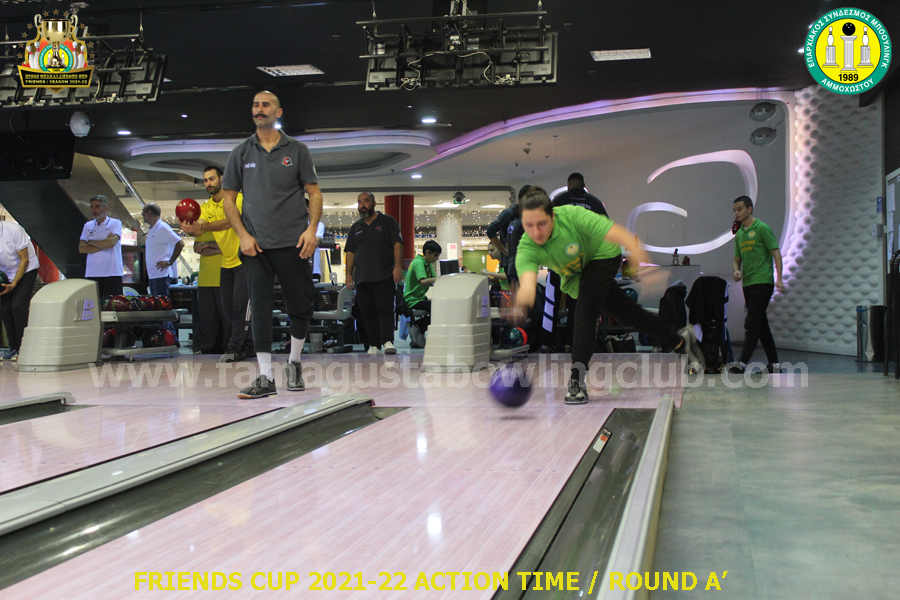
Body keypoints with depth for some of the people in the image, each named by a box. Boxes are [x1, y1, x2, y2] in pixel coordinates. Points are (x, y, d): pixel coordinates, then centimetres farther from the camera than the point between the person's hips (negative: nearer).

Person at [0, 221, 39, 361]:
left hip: (26, 271, -5)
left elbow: (24, 260, -17)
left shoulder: (13, 229, -22)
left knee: (18, 306, -17)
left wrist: (14, 284, -23)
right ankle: (14, 348, 5)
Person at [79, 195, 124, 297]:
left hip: (112, 273, -3)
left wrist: (91, 242, 0)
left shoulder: (115, 223, 4)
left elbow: (111, 242, -14)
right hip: (92, 273, 4)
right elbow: (81, 248, 3)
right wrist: (104, 245, -6)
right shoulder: (88, 226, 15)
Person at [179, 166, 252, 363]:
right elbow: (199, 230, -9)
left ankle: (235, 348, -8)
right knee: (228, 309, 7)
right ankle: (247, 347, 15)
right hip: (227, 263, 7)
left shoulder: (237, 198, -13)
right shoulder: (206, 208, 7)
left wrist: (203, 227, -40)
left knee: (240, 305, -12)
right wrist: (189, 228, -33)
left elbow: (231, 221, -30)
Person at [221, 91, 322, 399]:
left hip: (293, 243, -1)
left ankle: (294, 363, 25)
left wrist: (312, 228, -10)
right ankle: (265, 377, 0)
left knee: (301, 307, 3)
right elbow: (229, 200, 11)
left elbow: (314, 193, 6)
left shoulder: (297, 150, 7)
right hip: (256, 245, 1)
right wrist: (243, 235, -2)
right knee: (260, 309, -3)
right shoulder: (241, 153, 10)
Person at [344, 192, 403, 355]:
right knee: (368, 312, 2)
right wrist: (349, 273, 10)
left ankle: (388, 341, -19)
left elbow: (397, 244, -1)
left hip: (384, 276, -5)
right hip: (362, 278, 5)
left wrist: (398, 266, -13)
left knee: (385, 309, -13)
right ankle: (374, 344, 5)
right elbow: (350, 252, 20)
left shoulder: (387, 222, 7)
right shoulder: (355, 228, 20)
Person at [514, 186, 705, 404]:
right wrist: (526, 291, -78)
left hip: (602, 255, -4)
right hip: (576, 276, 4)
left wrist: (635, 249, -65)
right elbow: (527, 275, -53)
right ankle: (678, 340, 31)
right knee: (624, 311, 11)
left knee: (586, 311, -23)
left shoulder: (571, 216, -38)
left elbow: (613, 231, -45)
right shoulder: (527, 248, -32)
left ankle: (578, 379, -19)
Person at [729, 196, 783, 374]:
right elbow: (737, 258, 22)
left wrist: (779, 278, -19)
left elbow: (776, 253, -10)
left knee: (752, 323, -13)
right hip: (747, 284, 8)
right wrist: (737, 271, -1)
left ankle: (743, 363, -17)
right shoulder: (739, 234, 16)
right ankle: (774, 364, 16)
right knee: (761, 325, 10)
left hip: (762, 282, -8)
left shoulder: (762, 228, -6)